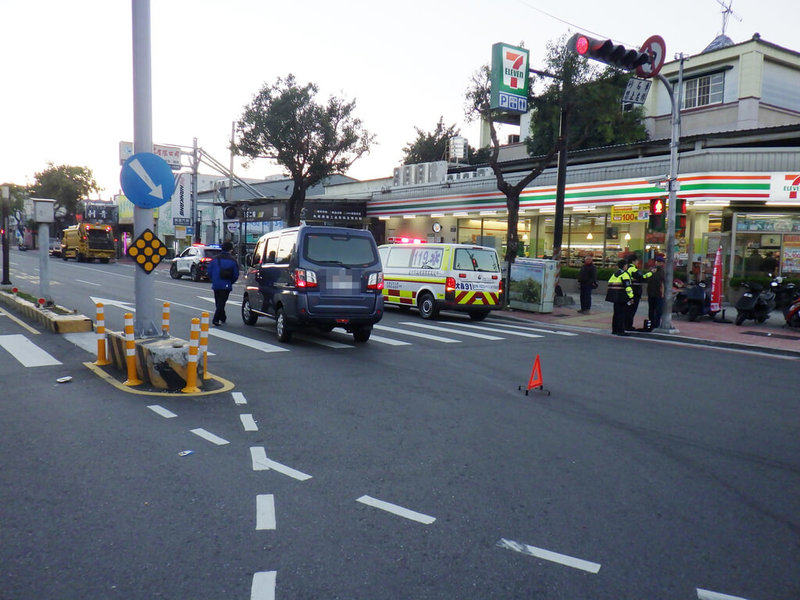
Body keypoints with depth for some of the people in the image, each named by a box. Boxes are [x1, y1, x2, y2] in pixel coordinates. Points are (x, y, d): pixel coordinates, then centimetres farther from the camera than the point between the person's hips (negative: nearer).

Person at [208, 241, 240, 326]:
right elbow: (236, 274, -4)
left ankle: (222, 318, 29)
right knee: (222, 302, 0)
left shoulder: (215, 259, 2)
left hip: (216, 285, 3)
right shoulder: (232, 260, -4)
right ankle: (216, 319, -10)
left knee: (218, 302, 17)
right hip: (226, 285, -3)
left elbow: (209, 271, 3)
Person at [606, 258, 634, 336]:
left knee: (616, 312, 15)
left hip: (614, 295, 9)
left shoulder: (615, 274, 16)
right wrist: (631, 297, -15)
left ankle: (614, 330, 19)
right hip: (621, 296, -9)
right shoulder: (624, 274, -11)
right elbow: (628, 286, -17)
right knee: (622, 313, -6)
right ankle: (620, 331, -7)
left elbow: (610, 283, 19)